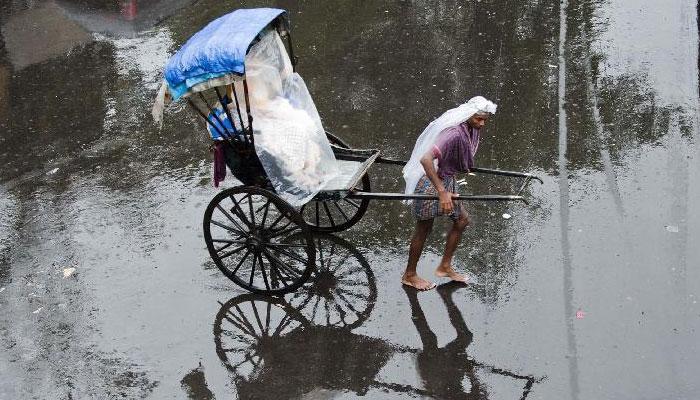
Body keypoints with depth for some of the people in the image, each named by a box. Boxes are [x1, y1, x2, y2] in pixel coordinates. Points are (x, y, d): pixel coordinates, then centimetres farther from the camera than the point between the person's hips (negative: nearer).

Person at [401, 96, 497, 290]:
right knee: (424, 228, 4)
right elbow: (425, 159, -38)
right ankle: (409, 275, 21)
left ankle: (445, 266, 27)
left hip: (447, 182, 9)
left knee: (462, 220, 14)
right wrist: (442, 192, -38)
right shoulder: (454, 134, -30)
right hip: (430, 184, -9)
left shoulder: (471, 130, -1)